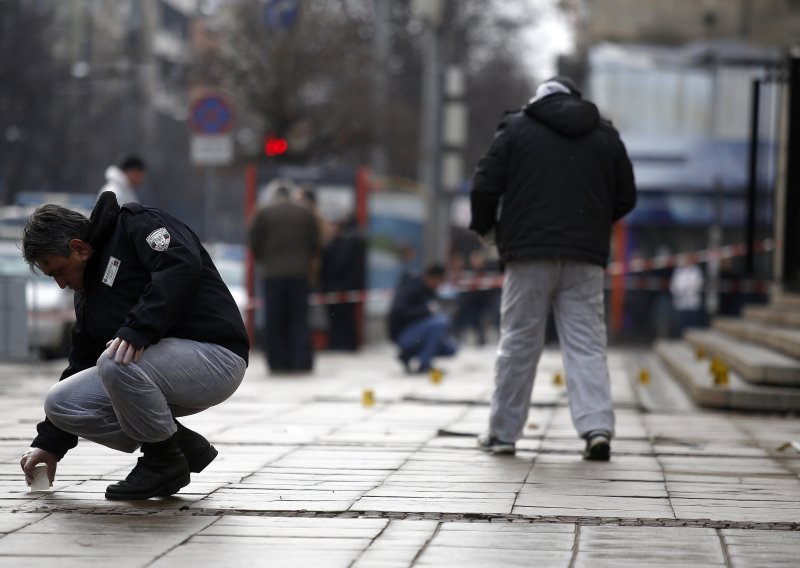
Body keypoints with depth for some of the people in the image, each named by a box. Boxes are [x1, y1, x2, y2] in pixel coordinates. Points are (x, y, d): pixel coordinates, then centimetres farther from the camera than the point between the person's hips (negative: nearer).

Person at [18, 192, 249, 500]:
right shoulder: (89, 290, 18)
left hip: (214, 355, -9)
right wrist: (50, 442, 20)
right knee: (60, 403, -2)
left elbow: (183, 266, -25)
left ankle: (165, 461, -8)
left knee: (117, 363, -34)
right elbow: (81, 365, 21)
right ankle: (183, 444, 6)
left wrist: (138, 329, -34)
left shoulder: (135, 224, -6)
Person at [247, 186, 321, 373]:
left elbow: (253, 243, 1)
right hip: (300, 273, 1)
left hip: (272, 273, -1)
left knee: (274, 321, 4)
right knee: (299, 319, 2)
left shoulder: (263, 213, 0)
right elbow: (315, 243, 5)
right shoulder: (305, 212, 5)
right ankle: (301, 362, -5)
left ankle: (277, 362, 2)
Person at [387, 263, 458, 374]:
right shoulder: (411, 288, -17)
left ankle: (408, 354, 10)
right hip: (402, 334, -9)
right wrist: (427, 310, -32)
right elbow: (399, 311, -31)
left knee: (451, 349, 2)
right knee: (440, 320, -28)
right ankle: (424, 365, -19)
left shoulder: (429, 291, 10)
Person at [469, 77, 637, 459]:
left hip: (529, 254, -2)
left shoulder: (516, 128, 4)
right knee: (587, 345, 2)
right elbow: (626, 197, 14)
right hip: (586, 256, 2)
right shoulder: (606, 136, 13)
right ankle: (597, 427, -12)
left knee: (519, 344, 4)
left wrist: (485, 228, 17)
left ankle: (503, 433, 9)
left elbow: (485, 185, 0)